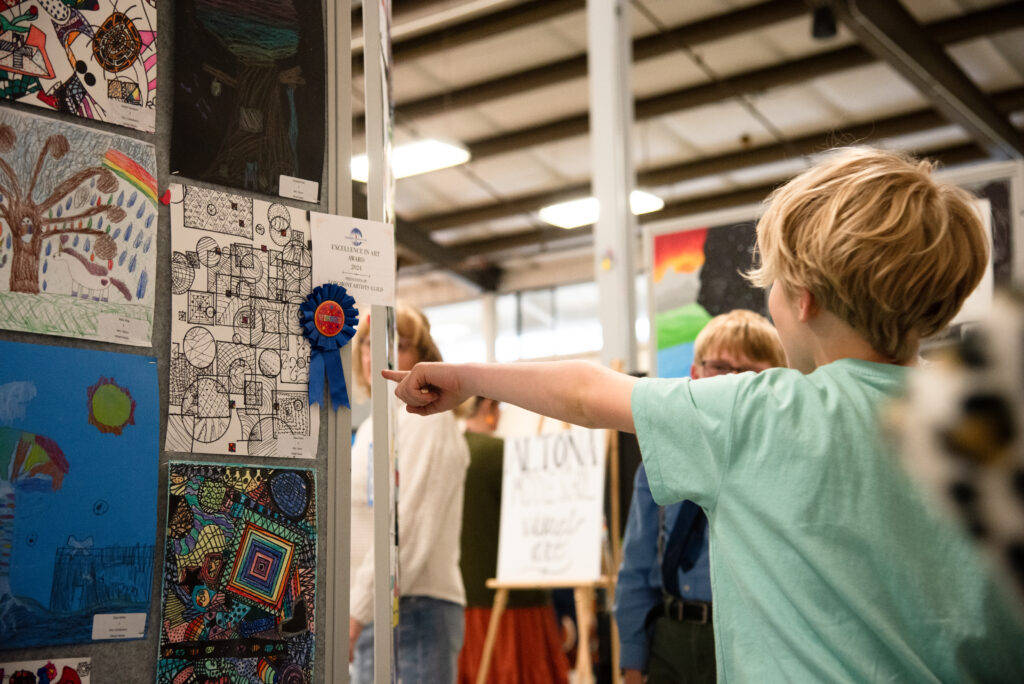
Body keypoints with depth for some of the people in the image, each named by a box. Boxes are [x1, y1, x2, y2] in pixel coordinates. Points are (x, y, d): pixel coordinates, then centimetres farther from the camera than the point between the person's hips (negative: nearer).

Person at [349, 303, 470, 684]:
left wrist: (358, 609, -20)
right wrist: (356, 610, 13)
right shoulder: (370, 428, 19)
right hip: (372, 610, 9)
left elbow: (410, 529, -17)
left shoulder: (428, 421, -9)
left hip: (419, 607, -9)